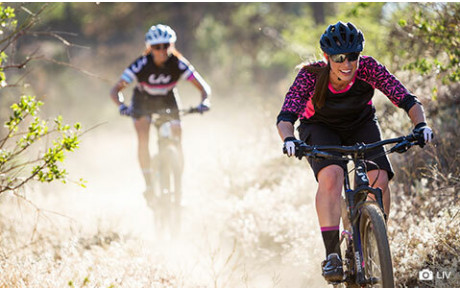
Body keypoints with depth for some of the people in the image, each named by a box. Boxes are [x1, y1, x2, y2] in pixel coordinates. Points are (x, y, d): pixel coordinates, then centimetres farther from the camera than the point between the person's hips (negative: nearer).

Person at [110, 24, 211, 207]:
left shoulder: (178, 64, -28)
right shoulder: (141, 65, -31)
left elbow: (203, 87, -25)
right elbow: (115, 90, -31)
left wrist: (205, 101, -47)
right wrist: (122, 106, -51)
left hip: (168, 101, 1)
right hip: (143, 101, -1)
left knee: (176, 141, -14)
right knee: (143, 139, -23)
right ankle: (149, 188, -20)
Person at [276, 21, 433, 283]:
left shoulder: (368, 69, -28)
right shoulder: (312, 76, -30)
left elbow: (407, 100, -29)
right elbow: (286, 116, -36)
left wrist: (421, 125, -47)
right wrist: (289, 139, -57)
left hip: (361, 126, 2)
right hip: (320, 128, -2)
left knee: (379, 179, -22)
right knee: (331, 175, -31)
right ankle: (332, 255, -26)